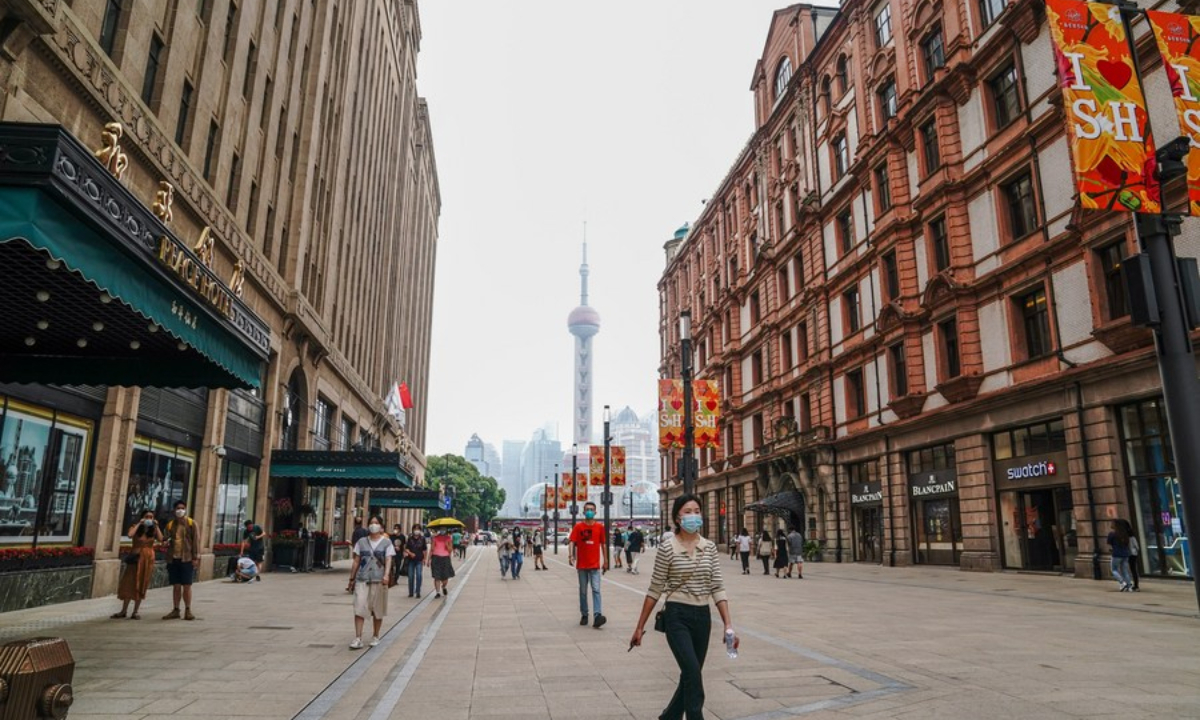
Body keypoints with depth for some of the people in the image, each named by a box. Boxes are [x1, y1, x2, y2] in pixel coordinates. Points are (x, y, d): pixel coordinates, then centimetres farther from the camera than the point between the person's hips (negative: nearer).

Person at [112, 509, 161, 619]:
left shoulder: (154, 530, 5)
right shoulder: (135, 527, 1)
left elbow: (160, 539, -13)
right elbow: (130, 535, -21)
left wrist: (156, 526, -10)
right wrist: (139, 523, -15)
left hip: (148, 559, 1)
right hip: (135, 558, -1)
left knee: (141, 586, 3)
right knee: (129, 584, 0)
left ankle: (135, 612, 10)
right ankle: (123, 611, 12)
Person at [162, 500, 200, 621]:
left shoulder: (192, 524, 0)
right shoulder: (170, 524, 11)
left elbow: (196, 541, -3)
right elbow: (166, 539, 20)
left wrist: (196, 557, -9)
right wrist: (167, 542, -6)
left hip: (187, 559, -4)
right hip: (173, 559, 4)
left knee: (187, 586, -1)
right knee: (176, 586, 9)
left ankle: (188, 611, 6)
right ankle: (175, 610, 17)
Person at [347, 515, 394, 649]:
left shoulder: (386, 542, 1)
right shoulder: (362, 541, 8)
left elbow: (389, 560, -9)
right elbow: (356, 561, 11)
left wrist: (386, 575, -24)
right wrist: (352, 578, 9)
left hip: (378, 580, -1)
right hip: (362, 579, 1)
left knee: (377, 610, 8)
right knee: (359, 609, -8)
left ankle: (375, 637, 23)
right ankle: (358, 639, -6)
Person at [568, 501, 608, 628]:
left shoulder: (599, 527, 3)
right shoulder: (578, 526, -1)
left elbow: (603, 544, 8)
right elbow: (572, 542, -7)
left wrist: (605, 561, 7)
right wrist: (571, 555, -24)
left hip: (595, 565, 0)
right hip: (582, 564, 0)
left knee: (596, 590, -9)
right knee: (583, 591, 10)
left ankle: (597, 615, -17)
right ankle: (584, 615, 21)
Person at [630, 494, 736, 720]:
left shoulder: (710, 547, 2)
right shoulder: (667, 549, -9)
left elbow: (717, 588, 2)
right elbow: (655, 590, -3)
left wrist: (729, 625, -7)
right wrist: (640, 626, 0)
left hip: (702, 617, 5)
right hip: (677, 616, -4)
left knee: (690, 676, 14)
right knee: (694, 674, -16)